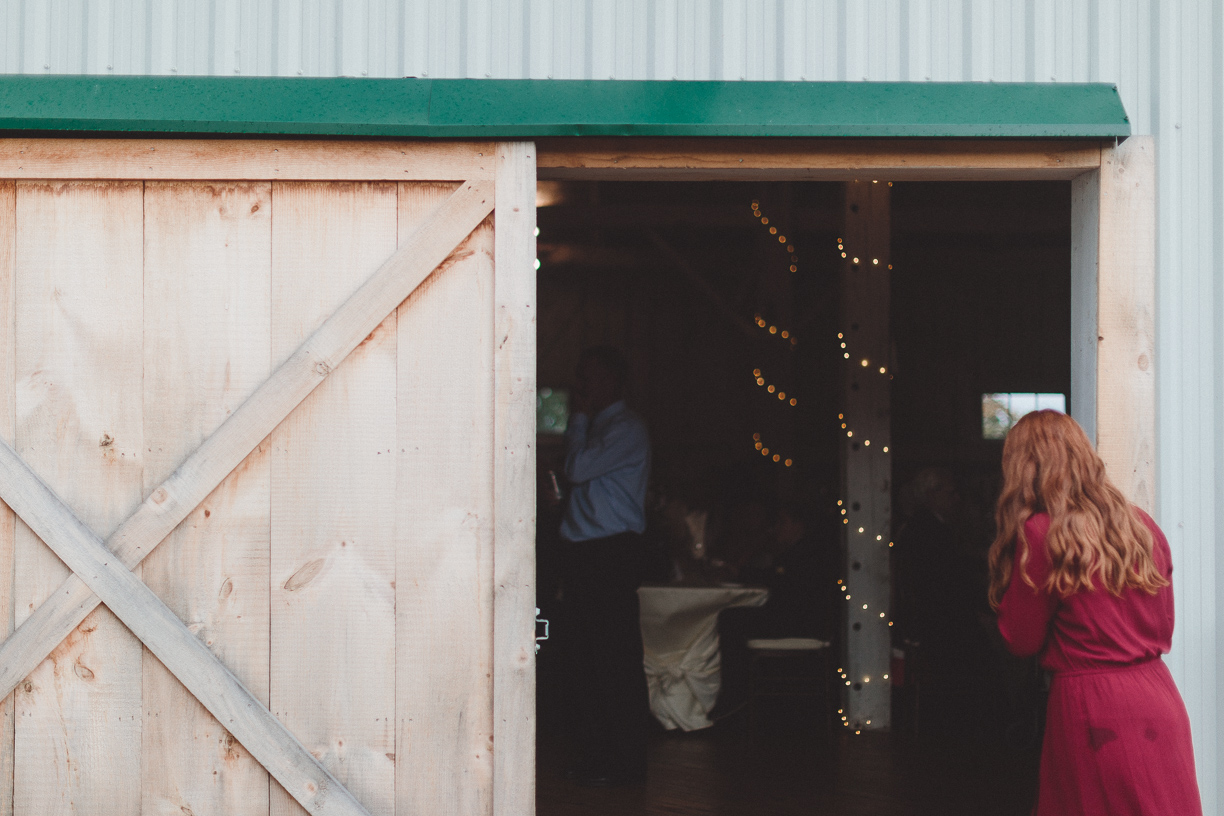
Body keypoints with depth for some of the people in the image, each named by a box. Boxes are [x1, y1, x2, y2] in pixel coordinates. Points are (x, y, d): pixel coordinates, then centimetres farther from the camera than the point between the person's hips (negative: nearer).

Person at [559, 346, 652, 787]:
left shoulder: (626, 428, -7)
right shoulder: (595, 425, 20)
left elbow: (577, 469, -13)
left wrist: (579, 418, -5)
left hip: (613, 553, -9)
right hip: (584, 553, 9)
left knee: (616, 661, -7)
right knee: (586, 660, 10)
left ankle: (625, 763, -3)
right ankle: (594, 756, 16)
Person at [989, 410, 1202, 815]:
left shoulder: (1040, 534, -11)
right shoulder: (1143, 526, 7)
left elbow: (1021, 640, -2)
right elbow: (1164, 629, 14)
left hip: (1091, 709, -6)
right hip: (1159, 697, 6)